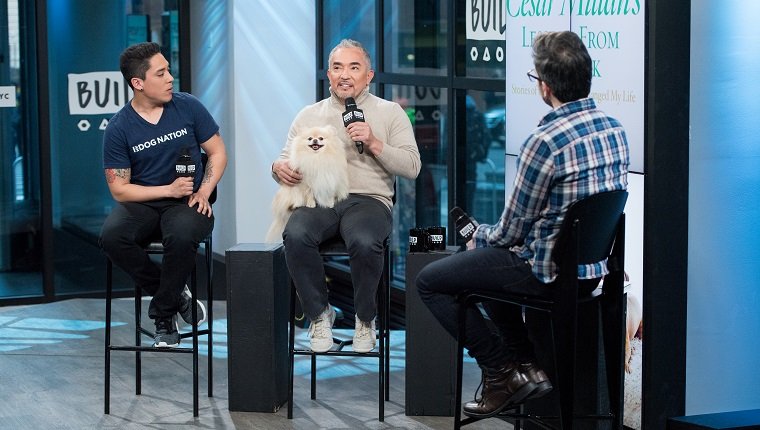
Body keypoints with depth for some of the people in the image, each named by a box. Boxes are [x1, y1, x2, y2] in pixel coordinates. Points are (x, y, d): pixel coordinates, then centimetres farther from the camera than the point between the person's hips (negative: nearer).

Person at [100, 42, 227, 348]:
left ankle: (163, 315, -12)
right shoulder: (119, 129, -4)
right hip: (142, 204, 1)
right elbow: (119, 189, -3)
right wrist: (168, 189, -14)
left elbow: (217, 153, 8)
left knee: (181, 236, -36)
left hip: (187, 202, -1)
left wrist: (202, 193, -8)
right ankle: (176, 296, -12)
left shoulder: (188, 107, 0)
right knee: (111, 237, -31)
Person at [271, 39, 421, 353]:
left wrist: (374, 144, -9)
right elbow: (286, 159, 20)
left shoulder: (389, 112, 13)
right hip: (317, 199, 2)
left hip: (369, 199, -2)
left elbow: (412, 167, 5)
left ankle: (365, 319, -10)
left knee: (364, 242, -37)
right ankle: (319, 314, -11)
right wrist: (279, 168, -5)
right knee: (296, 235, -33)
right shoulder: (309, 115, 21)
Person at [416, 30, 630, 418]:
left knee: (429, 281, 7)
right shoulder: (614, 129, 2)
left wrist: (480, 236, 9)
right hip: (595, 266, 9)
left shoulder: (544, 142, -23)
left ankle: (502, 372, 8)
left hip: (552, 272, -8)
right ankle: (528, 365, 26)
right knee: (488, 259, 32)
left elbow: (512, 230, -15)